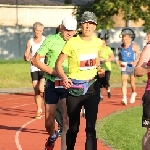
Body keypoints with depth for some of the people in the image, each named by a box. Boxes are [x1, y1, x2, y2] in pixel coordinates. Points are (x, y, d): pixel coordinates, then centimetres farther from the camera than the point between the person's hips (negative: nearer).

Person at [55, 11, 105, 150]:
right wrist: (64, 77, -23)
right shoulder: (72, 43, -12)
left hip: (92, 87, 3)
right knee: (73, 127, 7)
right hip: (74, 88, -3)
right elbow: (58, 64, -7)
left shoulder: (98, 42, 2)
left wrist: (99, 70, 4)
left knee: (91, 127, -5)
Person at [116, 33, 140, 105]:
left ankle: (133, 93, 41)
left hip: (131, 66, -2)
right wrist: (119, 60, 5)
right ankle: (124, 98, -18)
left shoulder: (133, 46, -10)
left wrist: (136, 61, -22)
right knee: (124, 81, -11)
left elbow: (139, 54, -9)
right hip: (124, 66, 2)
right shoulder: (121, 46, 4)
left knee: (132, 82, 11)